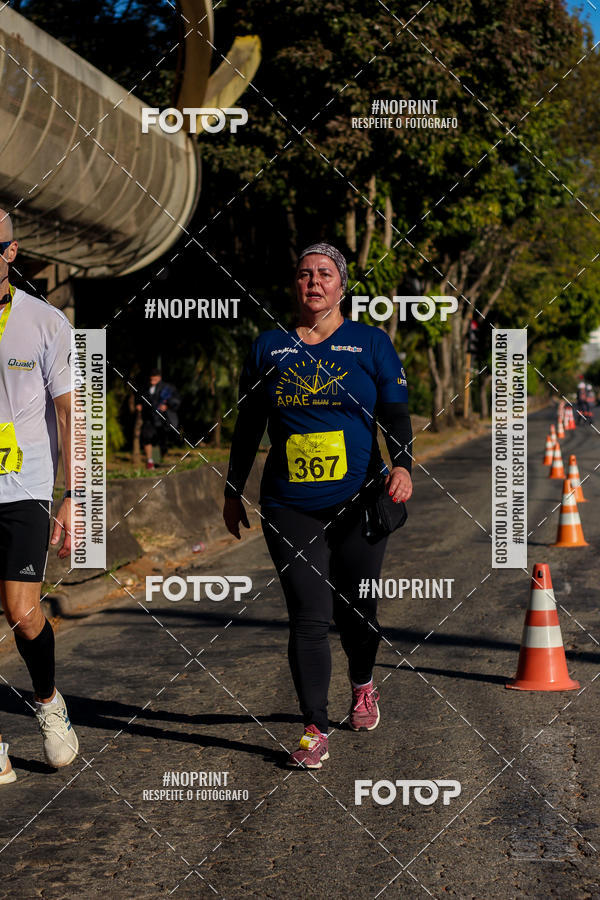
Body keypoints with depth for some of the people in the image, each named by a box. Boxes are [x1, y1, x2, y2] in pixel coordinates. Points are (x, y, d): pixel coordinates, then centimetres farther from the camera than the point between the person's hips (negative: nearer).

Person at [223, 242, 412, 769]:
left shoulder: (372, 343, 5)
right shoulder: (269, 347, 10)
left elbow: (395, 413, 0)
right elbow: (247, 426, 15)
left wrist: (402, 466, -18)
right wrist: (234, 492, 15)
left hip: (357, 504, 0)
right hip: (289, 507, 0)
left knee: (355, 610, 10)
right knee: (308, 618, -6)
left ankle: (363, 686, 40)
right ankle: (315, 730, -1)